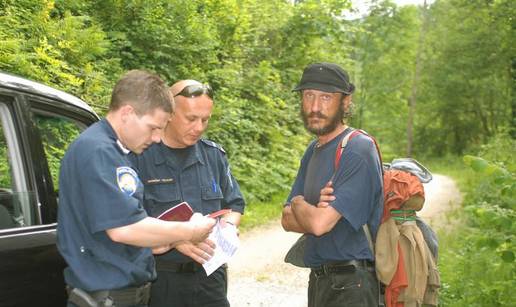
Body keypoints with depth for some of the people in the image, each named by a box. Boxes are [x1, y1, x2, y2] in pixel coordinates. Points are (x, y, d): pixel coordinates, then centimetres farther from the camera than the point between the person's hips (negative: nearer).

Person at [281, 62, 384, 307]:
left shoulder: (357, 151, -18)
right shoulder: (313, 150, 10)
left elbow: (319, 224, -24)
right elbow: (287, 220, 6)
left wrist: (298, 203, -4)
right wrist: (316, 211, -14)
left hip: (350, 286, -8)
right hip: (318, 279, 8)